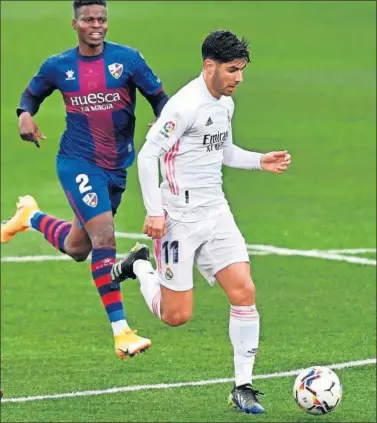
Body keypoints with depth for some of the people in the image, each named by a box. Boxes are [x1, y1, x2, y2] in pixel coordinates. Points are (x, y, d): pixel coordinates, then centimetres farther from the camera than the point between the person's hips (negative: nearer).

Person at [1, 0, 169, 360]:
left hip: (116, 168, 3)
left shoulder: (127, 59, -3)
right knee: (104, 238, -20)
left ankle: (32, 217, 49)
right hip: (77, 163, -3)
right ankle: (121, 331, -19)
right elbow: (32, 93, 17)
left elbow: (159, 98, 2)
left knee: (76, 249, 17)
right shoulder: (58, 66, -1)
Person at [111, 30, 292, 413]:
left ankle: (243, 387, -2)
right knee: (176, 315, -2)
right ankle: (139, 267, 28)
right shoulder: (186, 105, -18)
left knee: (244, 291, -8)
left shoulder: (226, 104, 10)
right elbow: (147, 154, -18)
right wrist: (154, 211, -21)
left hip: (216, 213, 7)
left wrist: (260, 161, 10)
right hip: (179, 219, -7)